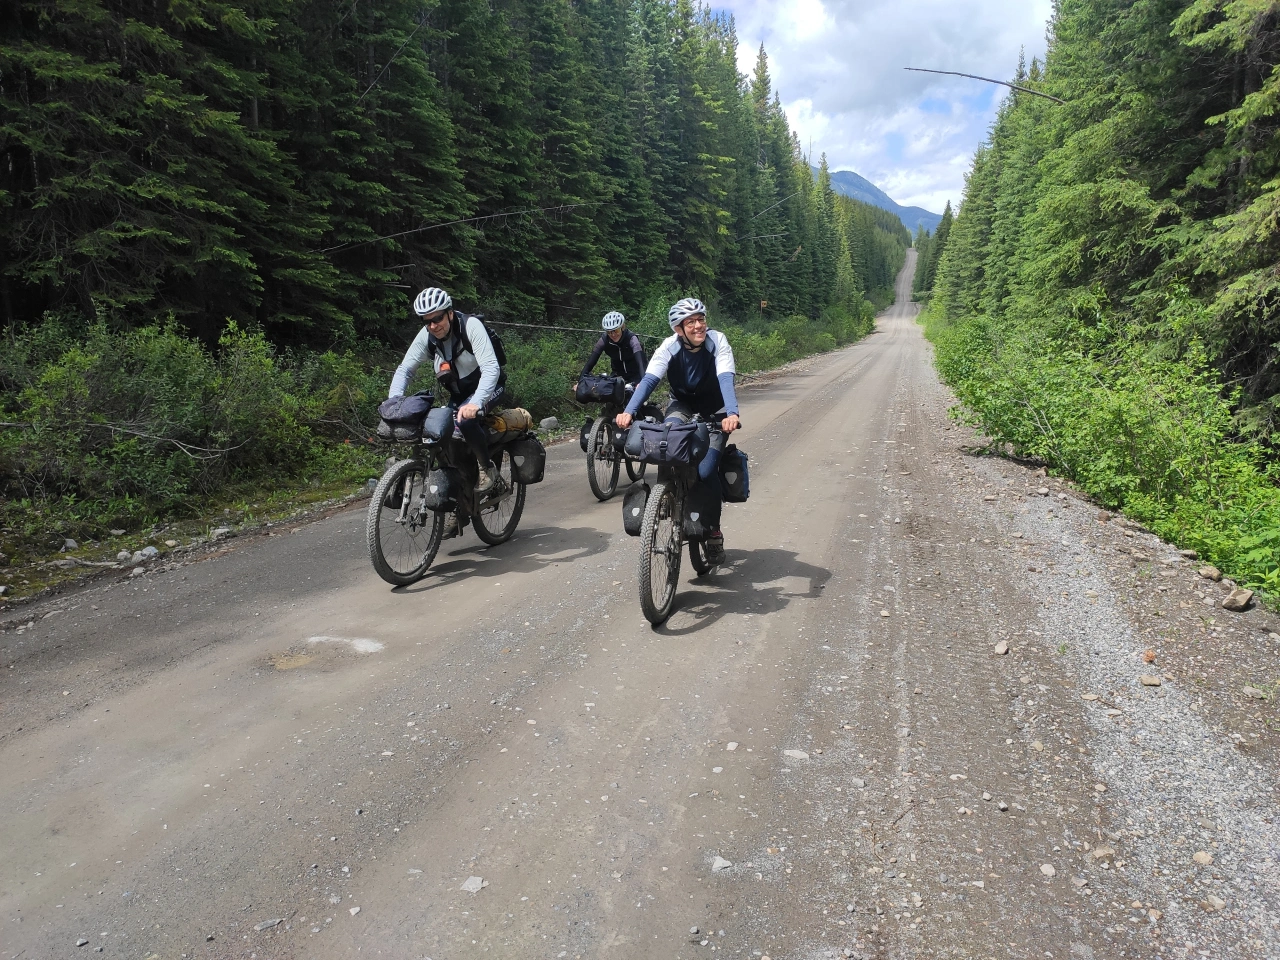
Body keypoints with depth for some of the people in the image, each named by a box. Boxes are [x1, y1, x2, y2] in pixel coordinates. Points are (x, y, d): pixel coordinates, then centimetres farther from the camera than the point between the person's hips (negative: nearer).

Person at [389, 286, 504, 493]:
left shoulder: (471, 326, -26)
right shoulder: (426, 336, -10)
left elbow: (491, 368, -34)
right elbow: (405, 369, -6)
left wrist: (475, 403, -49)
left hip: (484, 388, -6)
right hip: (457, 394, 6)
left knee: (464, 420, -33)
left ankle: (487, 468, -12)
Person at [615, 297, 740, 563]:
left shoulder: (717, 341, -24)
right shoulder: (669, 347, -21)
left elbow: (726, 379, -37)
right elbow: (649, 380, -31)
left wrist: (732, 413, -55)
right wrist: (629, 412, -48)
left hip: (714, 410, -2)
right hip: (683, 404, 2)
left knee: (705, 471, -19)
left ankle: (714, 530, 5)